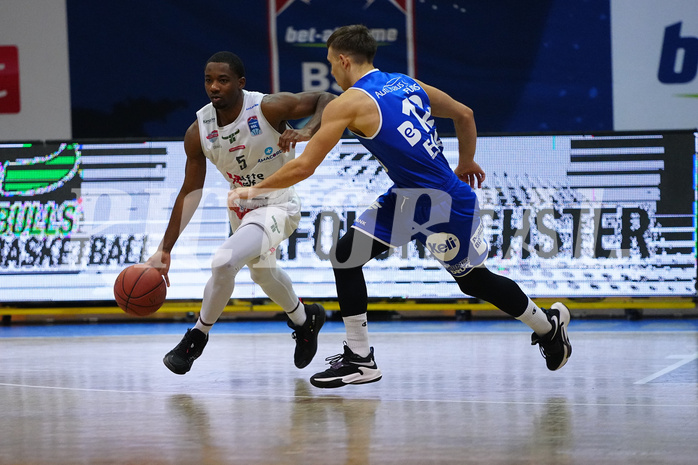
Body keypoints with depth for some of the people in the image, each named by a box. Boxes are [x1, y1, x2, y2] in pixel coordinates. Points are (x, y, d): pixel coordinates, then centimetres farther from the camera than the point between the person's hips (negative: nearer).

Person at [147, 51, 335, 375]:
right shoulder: (198, 132, -14)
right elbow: (191, 191, -7)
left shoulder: (269, 108, -27)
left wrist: (307, 132, -42)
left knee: (224, 263, -27)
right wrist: (165, 250, -10)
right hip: (241, 207, 7)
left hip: (277, 206, -7)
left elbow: (327, 100, -20)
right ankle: (304, 320, 58)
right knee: (262, 272, 28)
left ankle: (197, 337, -3)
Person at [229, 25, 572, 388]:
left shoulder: (348, 103, -15)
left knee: (474, 280, 10)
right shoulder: (408, 84, 8)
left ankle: (548, 325, 29)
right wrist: (466, 164, 32)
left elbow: (303, 167, -15)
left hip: (446, 206, -8)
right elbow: (464, 115, 17)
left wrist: (256, 189, -1)